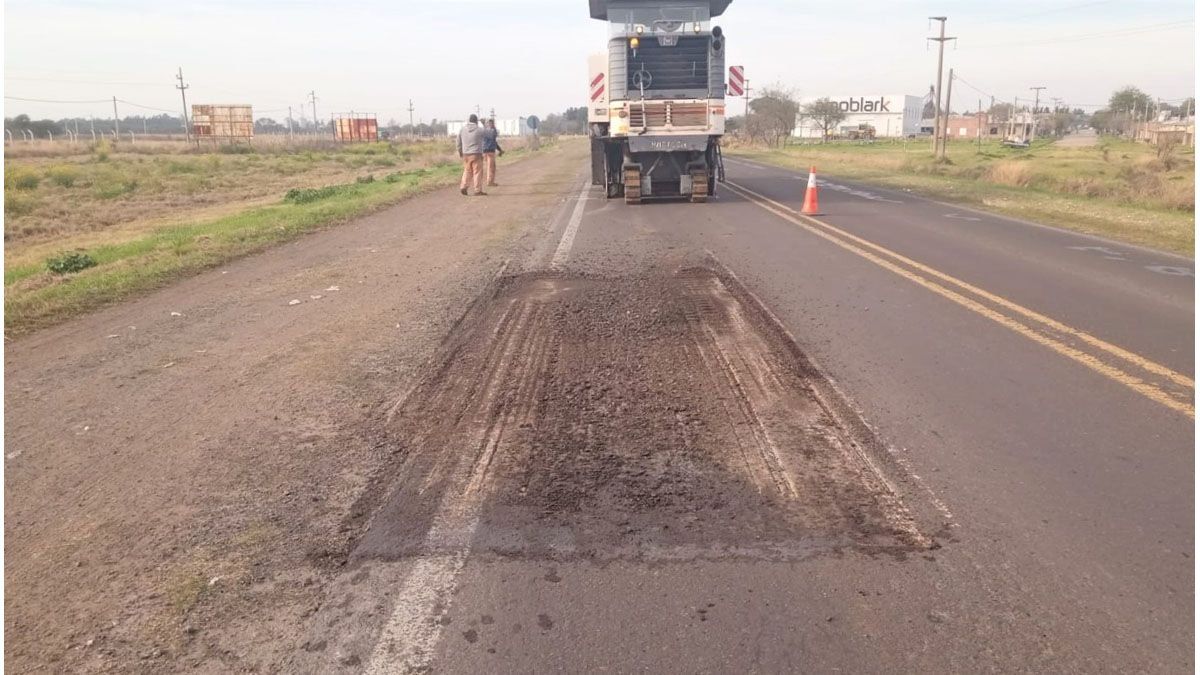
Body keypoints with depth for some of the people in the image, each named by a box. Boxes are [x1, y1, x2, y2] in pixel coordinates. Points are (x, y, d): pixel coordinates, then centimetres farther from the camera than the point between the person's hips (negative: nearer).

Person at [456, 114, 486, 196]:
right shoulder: (480, 130, -6)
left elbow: (459, 142, 10)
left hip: (465, 154, 5)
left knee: (467, 171, 16)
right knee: (477, 172, 0)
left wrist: (460, 152, 23)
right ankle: (478, 190, 0)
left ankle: (463, 187, 6)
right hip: (476, 154, -5)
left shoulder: (462, 129, 5)